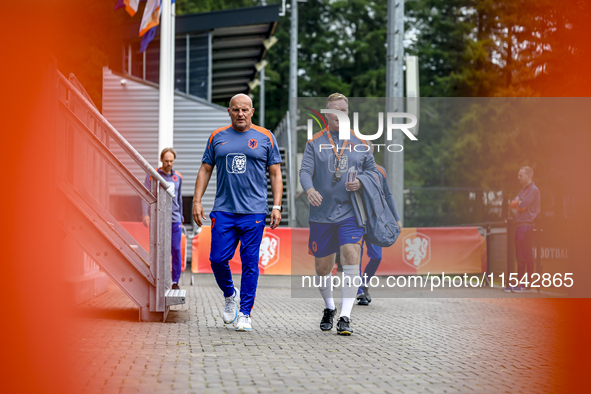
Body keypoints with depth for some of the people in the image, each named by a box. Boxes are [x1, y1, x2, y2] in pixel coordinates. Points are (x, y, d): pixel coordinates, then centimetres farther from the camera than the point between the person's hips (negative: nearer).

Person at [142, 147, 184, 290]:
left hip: (175, 220, 3)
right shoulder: (152, 175, 1)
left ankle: (175, 281, 4)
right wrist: (145, 214, -15)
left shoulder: (178, 177, 12)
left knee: (176, 251, -1)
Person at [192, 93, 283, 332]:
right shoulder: (217, 137, 10)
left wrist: (277, 206, -3)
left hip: (254, 212, -2)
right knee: (217, 259, -3)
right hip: (223, 210, 2)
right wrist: (197, 201, 5)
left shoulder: (265, 138, 6)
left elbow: (275, 174, 6)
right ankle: (230, 296, 26)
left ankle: (245, 314, 7)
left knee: (250, 263, -2)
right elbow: (205, 170, 14)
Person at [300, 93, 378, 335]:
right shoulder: (315, 143, 4)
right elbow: (305, 171, -7)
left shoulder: (360, 144, 8)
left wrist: (360, 183, -9)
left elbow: (374, 172, 14)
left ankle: (345, 317, -14)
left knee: (351, 258, -18)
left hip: (350, 212, 0)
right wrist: (310, 190, -29)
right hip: (321, 214, 0)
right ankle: (329, 308, 35)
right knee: (322, 267, 8)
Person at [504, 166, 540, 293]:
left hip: (527, 225, -9)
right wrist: (518, 202, -4)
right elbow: (512, 204, 16)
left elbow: (523, 205, -17)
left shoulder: (533, 190, -9)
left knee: (527, 255, -7)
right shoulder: (523, 190, 21)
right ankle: (519, 282, 14)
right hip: (519, 225, 9)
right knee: (519, 255, 10)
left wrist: (518, 202, 4)